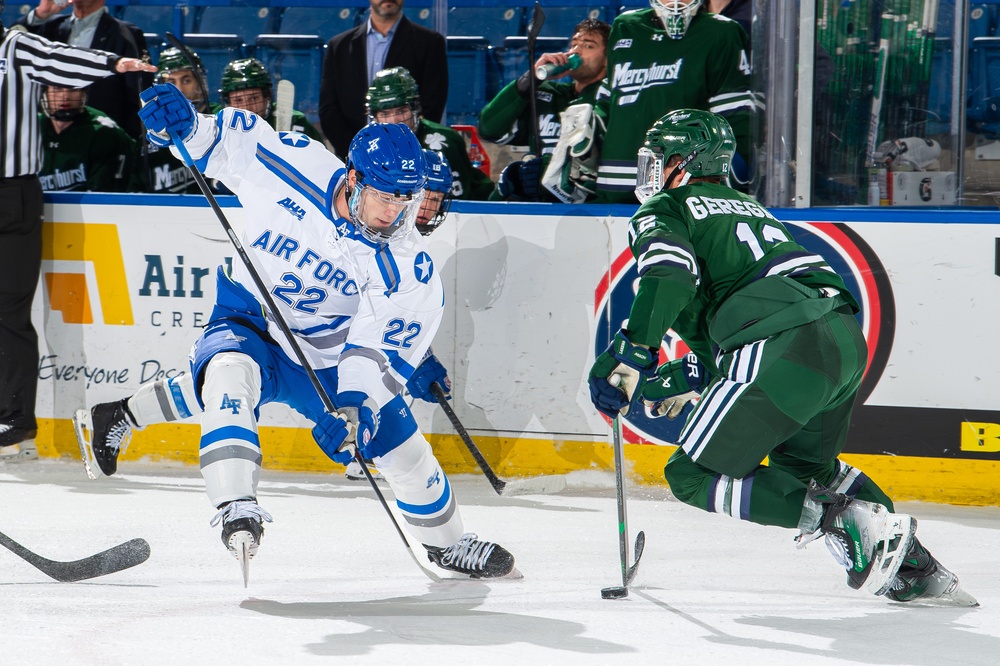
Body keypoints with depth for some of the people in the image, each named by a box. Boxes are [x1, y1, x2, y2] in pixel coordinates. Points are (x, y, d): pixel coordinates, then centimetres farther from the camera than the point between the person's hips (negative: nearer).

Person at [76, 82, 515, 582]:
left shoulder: (406, 267, -21)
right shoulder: (293, 167, -22)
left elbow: (382, 348, -25)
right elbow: (229, 137, -8)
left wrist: (354, 408, -40)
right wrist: (184, 124, -28)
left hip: (328, 356, 2)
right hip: (250, 321, -2)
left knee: (401, 444, 3)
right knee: (231, 374, -37)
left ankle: (445, 541, 32)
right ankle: (236, 509, -42)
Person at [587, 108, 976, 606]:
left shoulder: (661, 211, 10)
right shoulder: (746, 208, 34)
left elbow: (671, 274, -14)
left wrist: (628, 359, -15)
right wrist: (683, 380, 33)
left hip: (786, 352, -8)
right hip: (847, 340, 8)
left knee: (696, 475, 1)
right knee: (805, 463, 31)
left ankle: (847, 522, -12)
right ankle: (917, 569, 20)